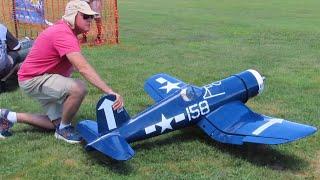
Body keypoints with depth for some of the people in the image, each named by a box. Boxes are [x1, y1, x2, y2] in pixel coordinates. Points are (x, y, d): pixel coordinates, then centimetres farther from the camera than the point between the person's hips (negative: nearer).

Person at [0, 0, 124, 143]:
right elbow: (83, 68, -39)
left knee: (57, 123, 16)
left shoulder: (68, 31, 5)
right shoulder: (63, 34, -28)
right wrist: (110, 92, -44)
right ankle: (64, 129, -7)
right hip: (33, 79, -10)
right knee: (79, 88, -31)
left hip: (45, 77, 10)